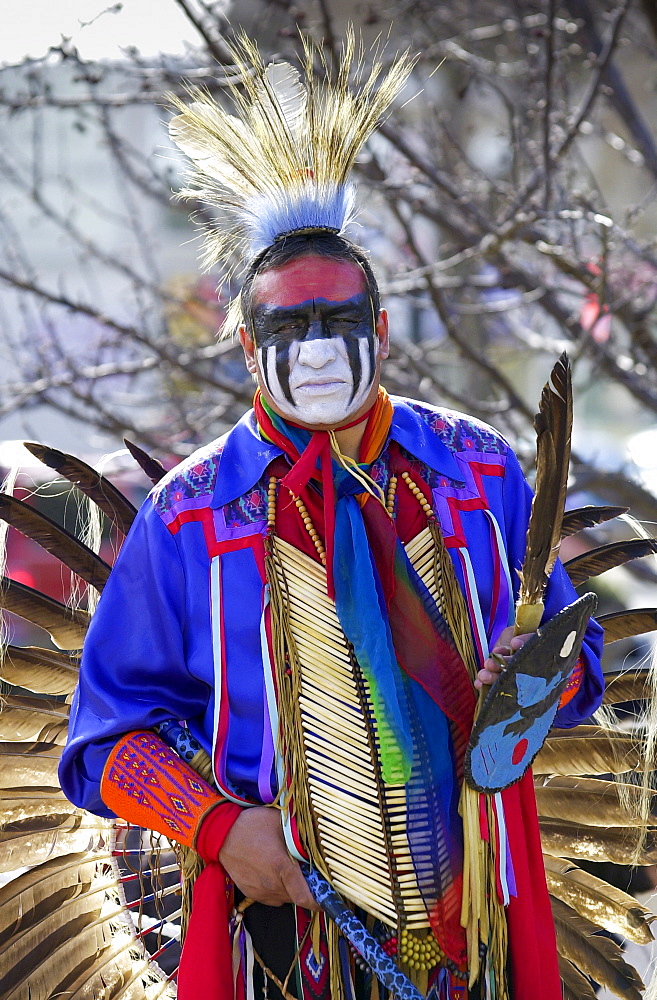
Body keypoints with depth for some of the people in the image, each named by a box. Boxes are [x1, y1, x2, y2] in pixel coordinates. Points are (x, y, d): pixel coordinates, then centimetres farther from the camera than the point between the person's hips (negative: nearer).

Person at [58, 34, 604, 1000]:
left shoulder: (477, 471, 5)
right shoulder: (191, 514, 0)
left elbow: (574, 662, 13)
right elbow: (110, 741, 2)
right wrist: (219, 823, -15)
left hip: (473, 921, 2)